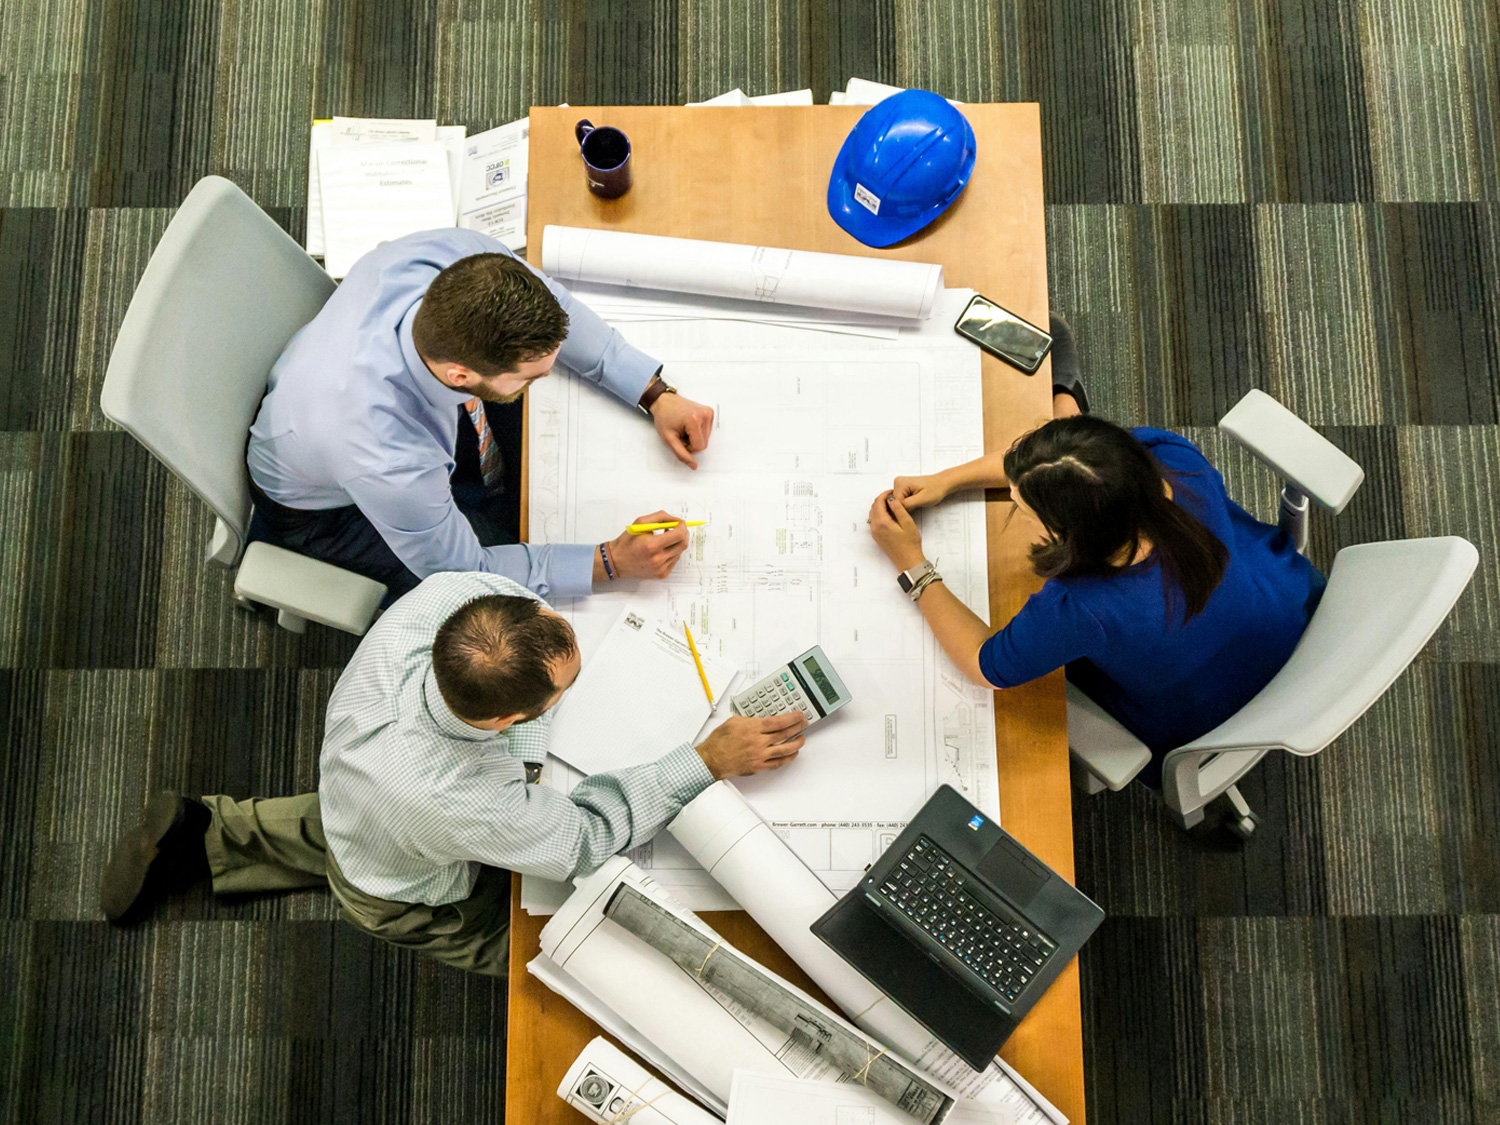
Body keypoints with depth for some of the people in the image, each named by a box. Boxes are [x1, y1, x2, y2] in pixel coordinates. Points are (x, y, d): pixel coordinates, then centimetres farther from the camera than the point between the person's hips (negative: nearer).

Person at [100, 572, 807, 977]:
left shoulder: (443, 596, -39)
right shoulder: (470, 806, -50)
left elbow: (503, 575, -13)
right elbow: (588, 837, -31)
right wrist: (711, 760, -31)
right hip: (402, 898, -5)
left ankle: (206, 836, 36)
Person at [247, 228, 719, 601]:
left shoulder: (456, 256, -36)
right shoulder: (389, 464, -47)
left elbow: (555, 306, -13)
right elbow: (462, 569, -27)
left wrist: (656, 394, -20)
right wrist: (612, 561, -29)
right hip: (327, 506, -5)